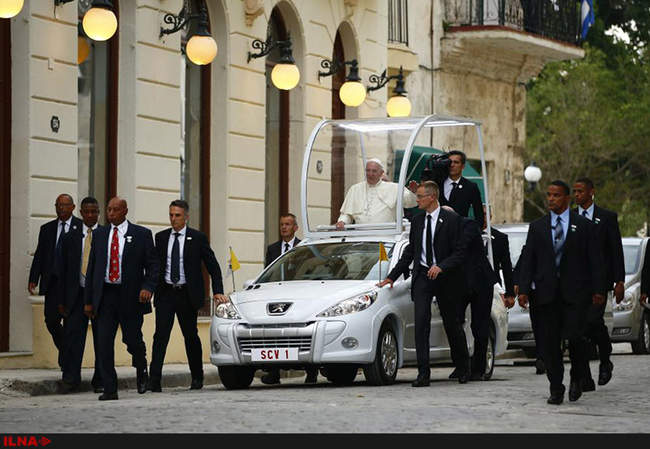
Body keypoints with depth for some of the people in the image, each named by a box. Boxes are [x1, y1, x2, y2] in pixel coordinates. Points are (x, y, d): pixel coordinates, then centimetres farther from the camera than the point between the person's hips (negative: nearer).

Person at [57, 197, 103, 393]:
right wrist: (62, 301, 3)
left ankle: (100, 381, 11)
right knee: (72, 335, -6)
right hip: (77, 294, 1)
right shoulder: (70, 237, 9)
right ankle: (70, 379, -2)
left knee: (101, 339, 3)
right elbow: (64, 271, 9)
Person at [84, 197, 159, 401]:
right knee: (104, 342, -5)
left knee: (132, 339, 2)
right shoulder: (99, 234, 11)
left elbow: (153, 265, 1)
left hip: (131, 297, -2)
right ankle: (110, 389, -2)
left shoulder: (141, 234, 2)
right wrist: (88, 300, 9)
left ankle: (141, 371, 35)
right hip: (105, 295, 3)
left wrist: (148, 287, -17)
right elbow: (92, 267, 13)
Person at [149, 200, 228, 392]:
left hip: (187, 295, -1)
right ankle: (154, 380, -16)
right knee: (160, 335, -10)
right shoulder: (161, 238, 8)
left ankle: (197, 378, 22)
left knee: (191, 336, 8)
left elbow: (213, 266, 3)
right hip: (165, 293, 1)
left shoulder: (198, 238, 1)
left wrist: (218, 291, -5)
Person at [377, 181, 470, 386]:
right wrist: (392, 276, 14)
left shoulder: (452, 220, -6)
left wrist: (441, 267, -23)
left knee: (452, 324, 9)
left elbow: (459, 252, -9)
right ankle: (423, 373, -13)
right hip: (422, 276, 3)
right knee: (421, 323, -10)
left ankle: (463, 369, 29)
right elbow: (410, 251, 17)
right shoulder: (417, 221, 10)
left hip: (445, 277, -3)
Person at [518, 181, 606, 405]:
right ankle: (556, 389, 8)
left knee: (574, 337, -13)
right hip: (546, 292, 2)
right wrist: (523, 289, -2)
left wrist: (598, 289, -3)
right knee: (549, 343, 0)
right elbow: (528, 260, 8)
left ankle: (577, 378, 13)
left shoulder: (583, 226, 6)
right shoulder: (537, 227, 11)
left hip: (575, 292, -2)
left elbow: (595, 260, 4)